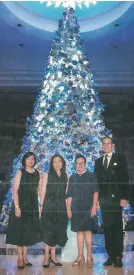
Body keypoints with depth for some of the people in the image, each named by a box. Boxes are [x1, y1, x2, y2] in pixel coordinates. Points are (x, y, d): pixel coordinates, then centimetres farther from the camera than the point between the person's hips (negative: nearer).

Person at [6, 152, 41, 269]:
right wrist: (16, 206, -18)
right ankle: (20, 258, 10)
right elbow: (15, 191, -10)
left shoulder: (38, 174, 6)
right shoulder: (20, 172, -4)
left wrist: (41, 206, 0)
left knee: (29, 231, 9)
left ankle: (24, 257, 21)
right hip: (21, 205, -4)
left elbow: (40, 191, 7)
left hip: (33, 206, 4)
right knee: (20, 230, 1)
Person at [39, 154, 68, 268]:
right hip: (49, 206, -3)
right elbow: (43, 191, 0)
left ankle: (53, 255, 19)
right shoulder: (47, 175, 3)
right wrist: (41, 206, -6)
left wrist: (67, 207, 3)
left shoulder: (65, 176, 9)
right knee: (49, 230, 0)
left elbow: (67, 193, 7)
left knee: (58, 231, 7)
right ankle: (47, 256, 9)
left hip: (61, 207, 3)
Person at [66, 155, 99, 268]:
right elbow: (69, 195, 12)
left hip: (88, 209, -3)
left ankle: (89, 257, 5)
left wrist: (94, 206, -9)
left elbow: (95, 191, 0)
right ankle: (80, 257, 15)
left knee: (88, 231, -4)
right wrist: (68, 209, 6)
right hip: (76, 209, 3)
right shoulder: (72, 177, 12)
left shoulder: (91, 176, 4)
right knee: (79, 232, 7)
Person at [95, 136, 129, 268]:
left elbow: (125, 179, -4)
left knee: (117, 227, 2)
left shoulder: (120, 159, 2)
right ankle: (111, 255, 15)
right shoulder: (98, 161, 14)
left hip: (116, 198, -4)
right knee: (107, 227, 7)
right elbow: (97, 180, 12)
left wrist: (124, 197, -12)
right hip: (104, 199, 4)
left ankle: (118, 257, 10)